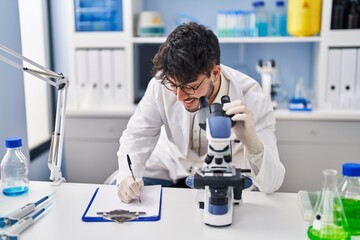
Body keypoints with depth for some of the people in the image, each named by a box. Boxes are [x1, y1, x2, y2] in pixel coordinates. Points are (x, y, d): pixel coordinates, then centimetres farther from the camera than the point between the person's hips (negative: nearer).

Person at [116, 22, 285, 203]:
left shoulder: (252, 100, -29)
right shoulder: (163, 82, -23)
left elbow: (271, 184, -30)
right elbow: (136, 136, -9)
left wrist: (252, 142, -51)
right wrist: (127, 176, -30)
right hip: (168, 169, 2)